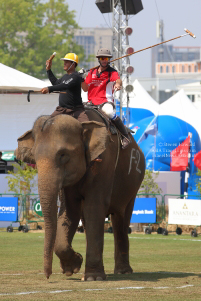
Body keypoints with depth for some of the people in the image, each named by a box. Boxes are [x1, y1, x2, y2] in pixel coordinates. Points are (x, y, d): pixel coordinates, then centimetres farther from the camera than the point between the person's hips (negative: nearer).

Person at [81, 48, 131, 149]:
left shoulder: (112, 72, 3)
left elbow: (118, 80, -20)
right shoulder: (92, 72, 16)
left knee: (109, 112, -35)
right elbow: (85, 89, 16)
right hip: (92, 102, 5)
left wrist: (118, 84, -45)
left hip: (105, 101, -5)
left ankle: (125, 137, -25)